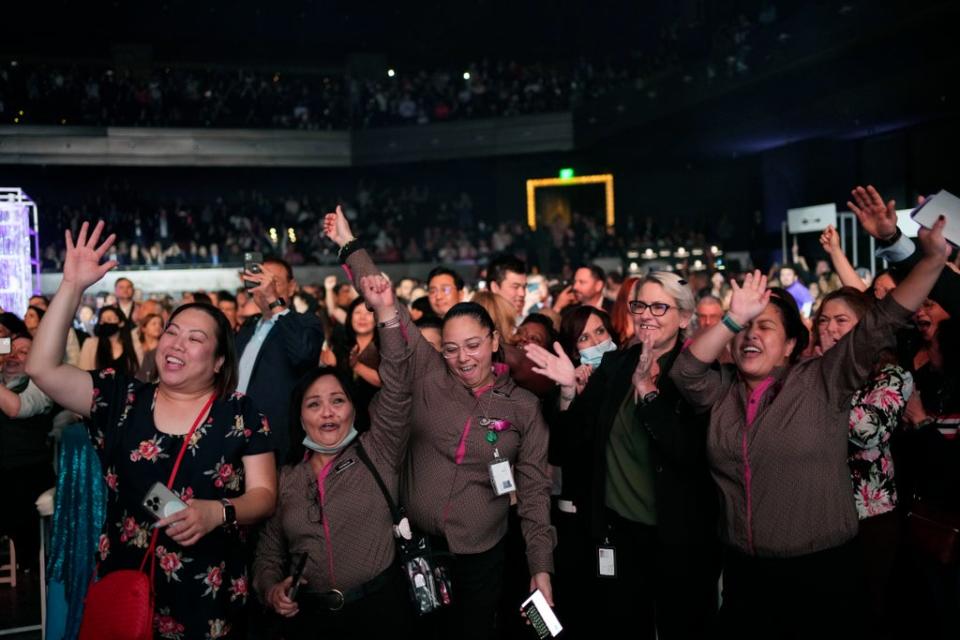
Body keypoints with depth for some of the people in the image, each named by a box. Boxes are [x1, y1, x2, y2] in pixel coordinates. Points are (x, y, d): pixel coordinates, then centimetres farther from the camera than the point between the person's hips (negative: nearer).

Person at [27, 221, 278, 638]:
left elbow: (264, 495, -4)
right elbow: (41, 368, -6)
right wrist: (73, 285, -11)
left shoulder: (240, 412, -3)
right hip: (124, 591, 2)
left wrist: (217, 512, -24)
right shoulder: (121, 398, 3)